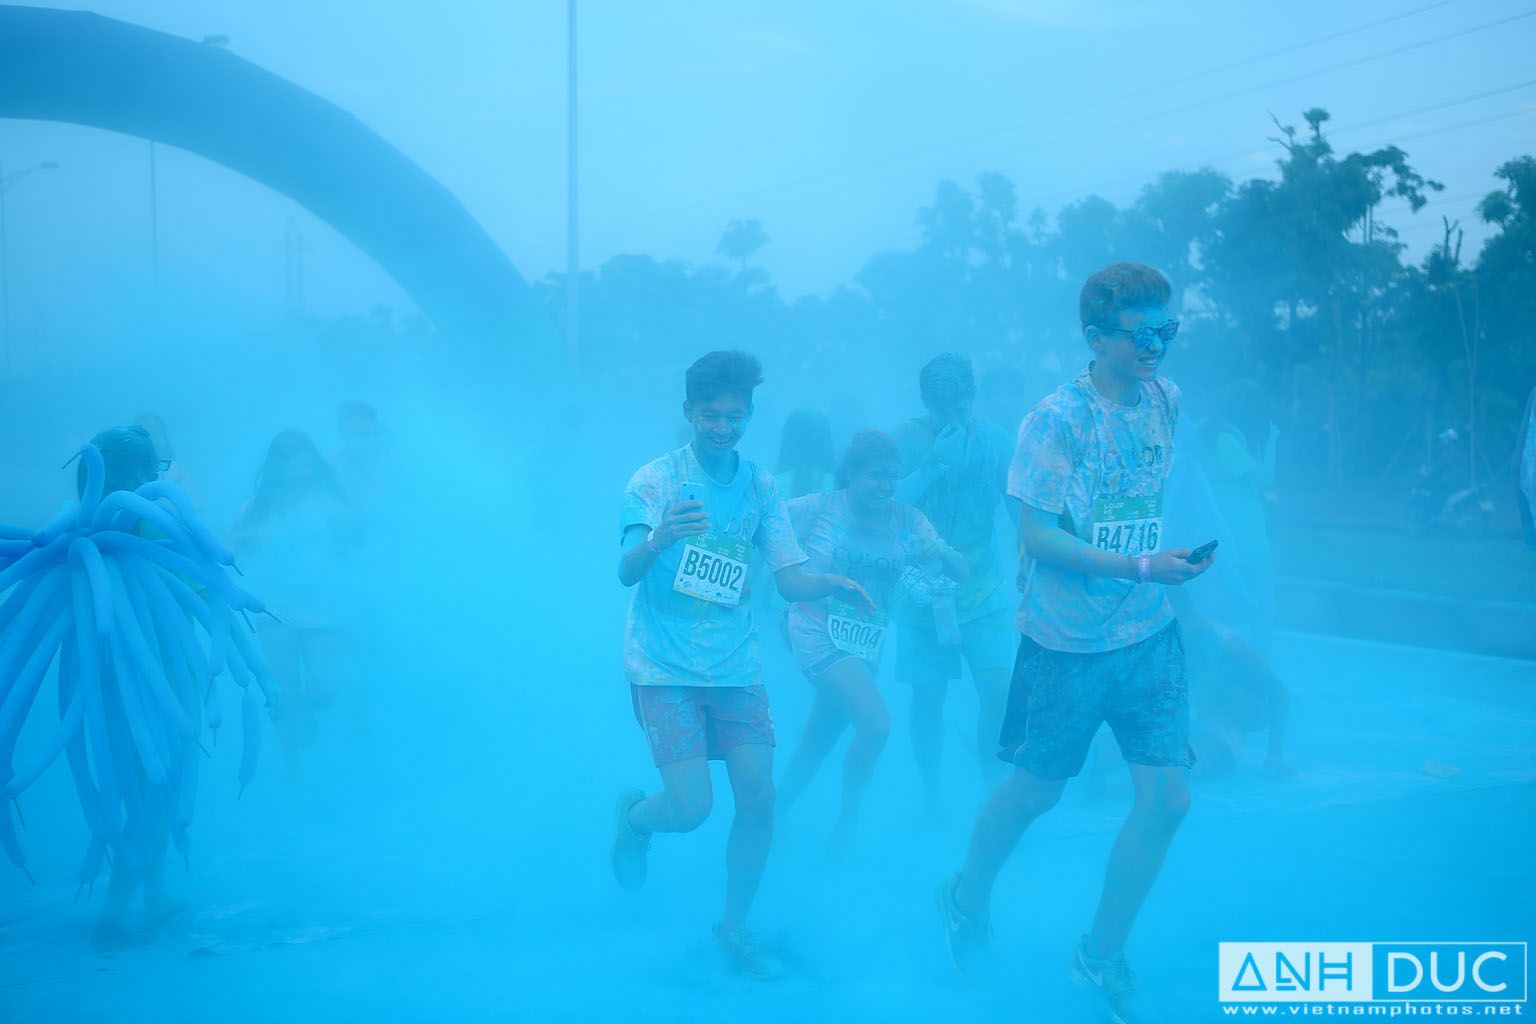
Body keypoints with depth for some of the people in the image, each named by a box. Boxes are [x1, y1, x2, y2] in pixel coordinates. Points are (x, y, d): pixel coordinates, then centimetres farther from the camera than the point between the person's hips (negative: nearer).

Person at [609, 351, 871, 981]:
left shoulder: (760, 486, 4)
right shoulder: (657, 479, -9)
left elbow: (789, 578, 1)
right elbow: (627, 572, -20)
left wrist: (832, 586, -21)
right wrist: (659, 539, -42)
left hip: (737, 669, 4)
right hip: (665, 668, -4)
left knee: (759, 797, -1)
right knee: (691, 807, -11)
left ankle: (734, 926, 20)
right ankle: (634, 815, 25)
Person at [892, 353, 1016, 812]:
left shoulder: (994, 439, 2)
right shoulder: (909, 436, -4)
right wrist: (934, 463, -20)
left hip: (983, 591, 1)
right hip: (925, 592, -1)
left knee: (999, 689, -9)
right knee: (927, 696, 3)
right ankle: (931, 796, 19)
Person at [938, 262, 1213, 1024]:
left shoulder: (1164, 399, 1)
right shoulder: (1056, 419, -16)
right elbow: (1036, 534, -18)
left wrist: (1181, 559, 7)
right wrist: (1141, 567, -26)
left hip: (1149, 633, 5)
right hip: (1067, 640, -5)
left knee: (1168, 797, 0)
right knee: (1037, 790, 10)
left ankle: (1102, 955, 20)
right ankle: (967, 898, 40)